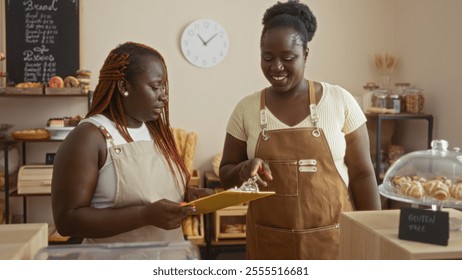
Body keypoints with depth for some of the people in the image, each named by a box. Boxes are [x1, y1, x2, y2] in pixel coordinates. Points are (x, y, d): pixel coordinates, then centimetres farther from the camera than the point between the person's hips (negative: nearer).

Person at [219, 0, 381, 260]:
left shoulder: (340, 101, -5)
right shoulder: (246, 109, -1)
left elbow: (362, 173, -1)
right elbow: (226, 173, 7)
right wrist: (244, 169, -15)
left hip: (331, 238, -1)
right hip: (270, 242, 2)